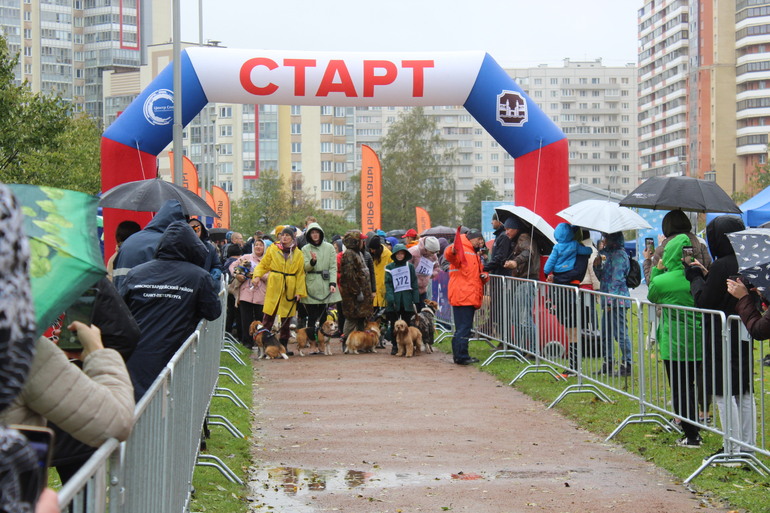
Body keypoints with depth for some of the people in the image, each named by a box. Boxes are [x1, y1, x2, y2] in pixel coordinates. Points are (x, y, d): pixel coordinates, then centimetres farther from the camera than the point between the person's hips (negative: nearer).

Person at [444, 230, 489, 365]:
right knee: (464, 328, -10)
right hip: (462, 296, -10)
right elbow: (449, 256, -28)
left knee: (464, 328, 14)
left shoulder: (475, 254, 25)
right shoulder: (462, 249, -6)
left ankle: (458, 356, 19)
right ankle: (461, 356, -8)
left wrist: (484, 276, 10)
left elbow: (479, 272, 33)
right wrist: (452, 251, -52)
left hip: (471, 297, 10)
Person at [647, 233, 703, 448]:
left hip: (674, 343, -4)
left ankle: (691, 436, 3)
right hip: (697, 341, 4)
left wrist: (657, 270, 10)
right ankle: (693, 429, 25)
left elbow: (651, 297, 7)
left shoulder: (661, 281, -14)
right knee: (691, 386, 18)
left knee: (679, 389, 4)